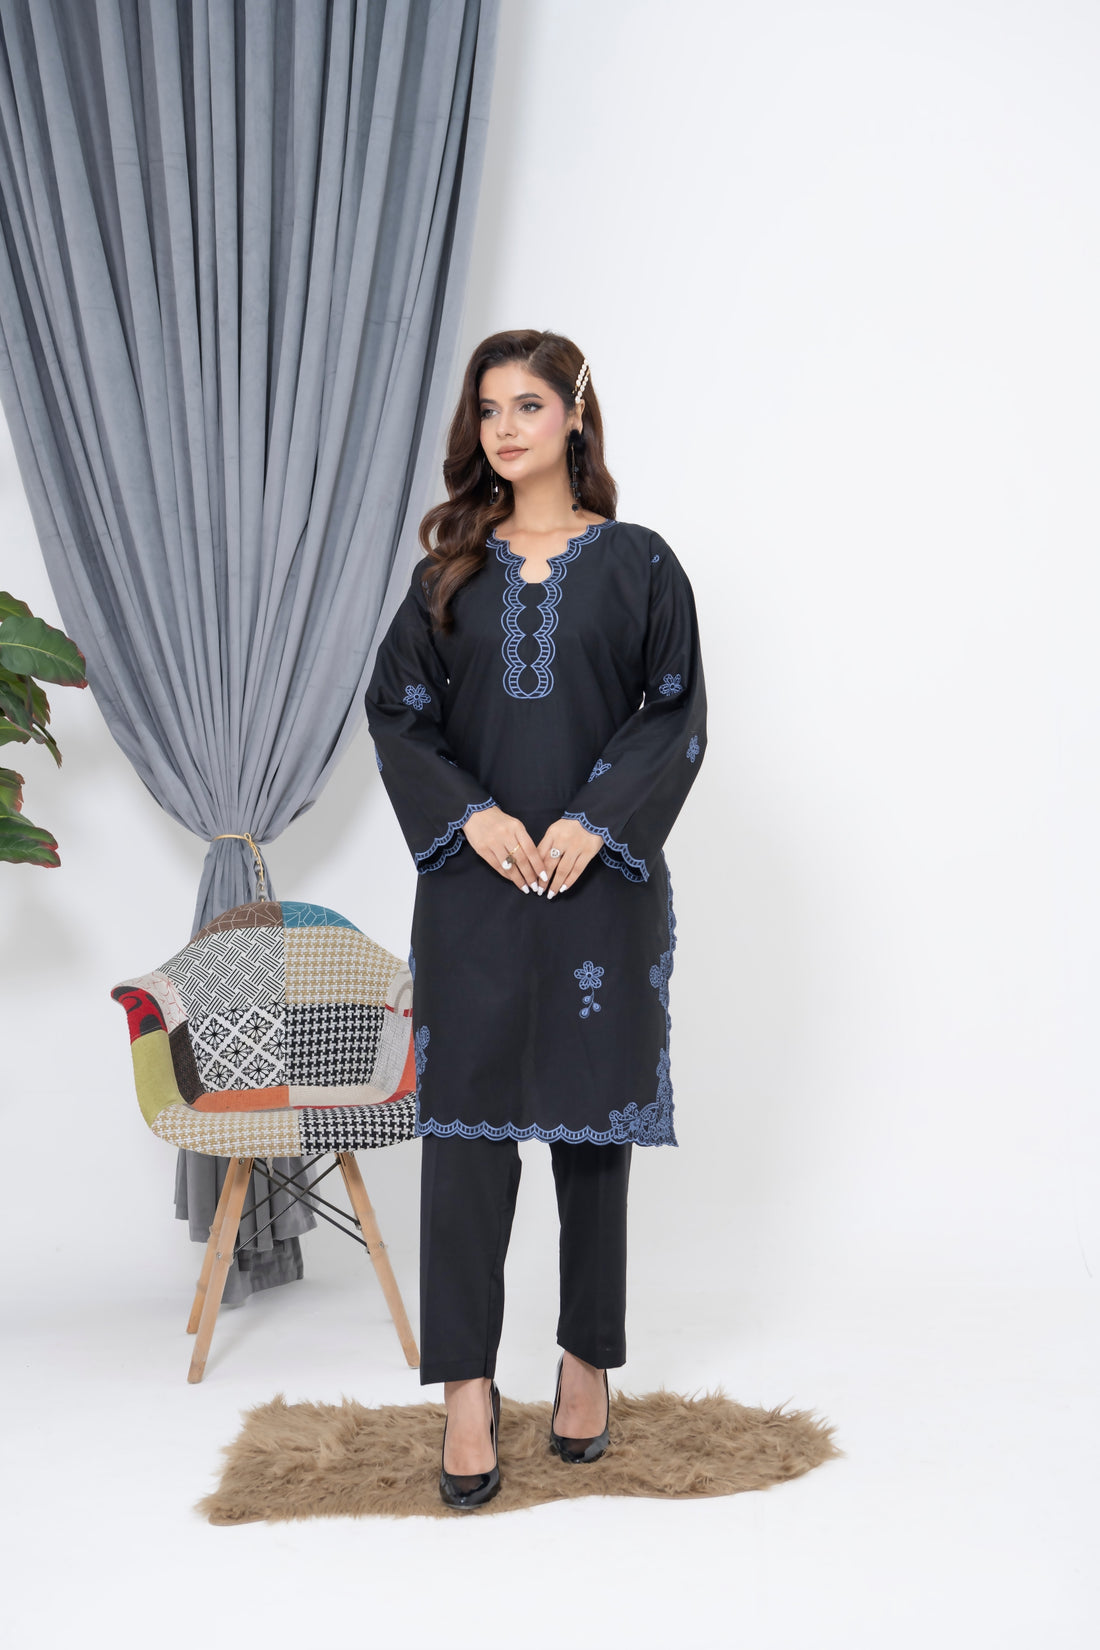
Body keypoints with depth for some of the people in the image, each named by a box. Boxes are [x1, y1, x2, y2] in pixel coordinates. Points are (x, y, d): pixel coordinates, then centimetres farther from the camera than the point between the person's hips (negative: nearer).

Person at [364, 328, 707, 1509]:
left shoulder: (637, 562, 4)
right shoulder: (453, 565, 10)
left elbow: (677, 715, 0)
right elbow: (394, 707, 7)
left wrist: (594, 822, -13)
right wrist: (470, 814, -9)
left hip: (600, 878, -1)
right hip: (473, 878, 1)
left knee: (590, 1116, 6)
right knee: (467, 1117, -3)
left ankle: (587, 1363, 21)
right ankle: (468, 1389, 3)